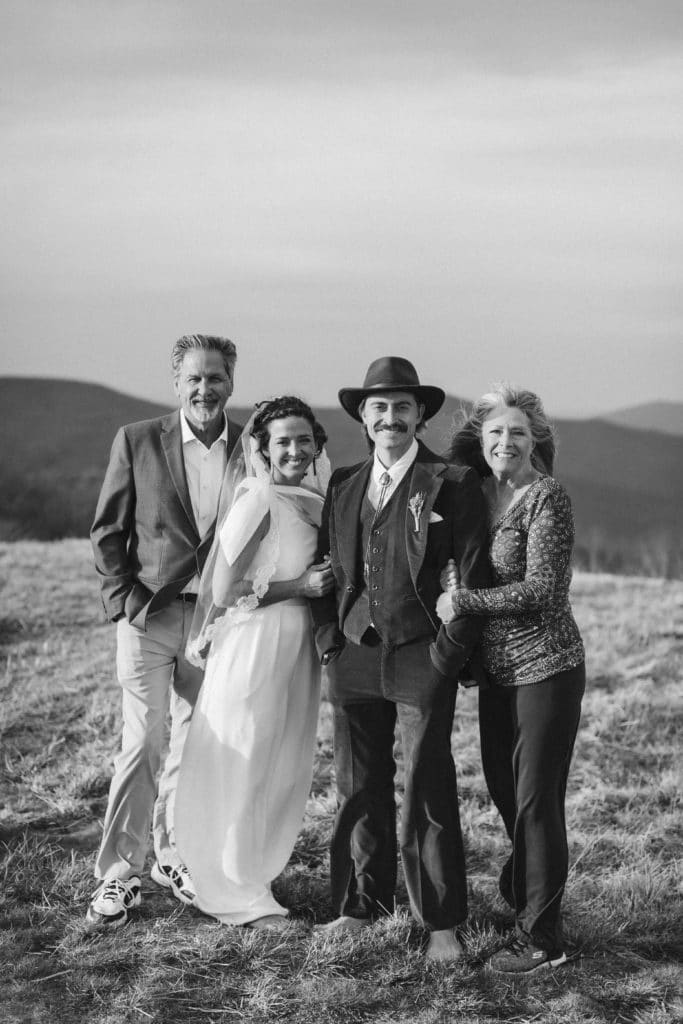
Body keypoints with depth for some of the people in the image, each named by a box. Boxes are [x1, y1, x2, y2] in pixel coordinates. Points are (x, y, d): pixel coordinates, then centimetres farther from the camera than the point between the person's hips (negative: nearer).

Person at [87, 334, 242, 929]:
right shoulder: (137, 441, 1)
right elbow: (106, 531, 4)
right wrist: (124, 597, -5)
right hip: (148, 614, -2)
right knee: (143, 741, -6)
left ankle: (174, 856, 25)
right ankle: (119, 874, 2)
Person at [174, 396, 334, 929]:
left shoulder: (311, 500, 10)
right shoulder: (258, 500, -15)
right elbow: (222, 591, -16)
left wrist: (318, 583, 2)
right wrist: (298, 587, -16)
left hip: (300, 645, 8)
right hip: (255, 644, -8)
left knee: (285, 771, 15)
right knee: (245, 771, 2)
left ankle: (256, 876, 30)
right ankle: (241, 895, 14)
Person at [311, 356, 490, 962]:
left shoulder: (452, 484, -4)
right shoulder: (343, 487, 12)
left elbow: (474, 574, -7)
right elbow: (326, 568, 17)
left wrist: (448, 650, -10)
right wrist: (329, 638, 6)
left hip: (423, 659, -5)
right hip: (353, 657, 5)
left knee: (428, 792, -1)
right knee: (359, 788, 12)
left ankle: (443, 923, 10)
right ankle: (363, 904, 27)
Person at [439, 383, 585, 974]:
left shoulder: (547, 499, -13)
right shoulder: (478, 498, 10)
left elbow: (542, 591, -19)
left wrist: (463, 602, -15)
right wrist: (452, 578, -3)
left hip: (546, 668, -7)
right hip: (497, 669, 7)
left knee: (537, 797, -3)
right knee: (503, 787, 17)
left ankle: (542, 939, 7)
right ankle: (527, 883, 41)